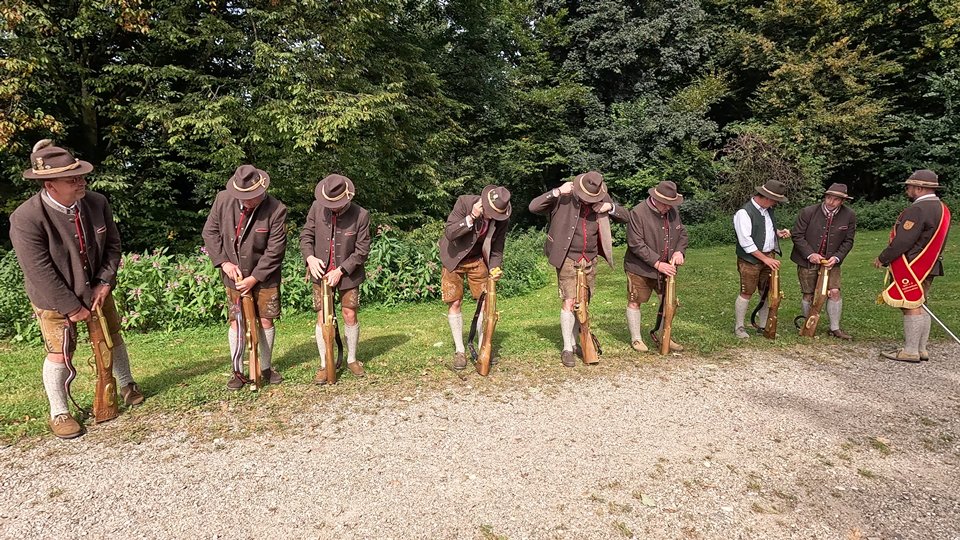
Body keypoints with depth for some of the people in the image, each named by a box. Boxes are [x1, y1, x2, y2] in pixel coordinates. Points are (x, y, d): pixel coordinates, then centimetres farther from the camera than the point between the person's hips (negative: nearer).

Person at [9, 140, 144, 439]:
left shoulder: (97, 203, -14)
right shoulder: (26, 218, -27)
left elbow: (113, 245, -4)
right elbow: (40, 272, -25)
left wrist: (104, 284, -13)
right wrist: (72, 307, -21)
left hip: (96, 289, 4)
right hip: (54, 298, -4)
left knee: (113, 337, 16)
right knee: (59, 354, 2)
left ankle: (126, 384, 40)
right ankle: (58, 413, 22)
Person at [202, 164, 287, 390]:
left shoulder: (277, 210, -20)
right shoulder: (223, 199, -11)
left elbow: (275, 251, -17)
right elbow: (210, 232, 1)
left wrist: (254, 278, -17)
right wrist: (224, 262, -9)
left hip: (264, 277, -2)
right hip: (234, 275, 2)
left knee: (266, 322, 7)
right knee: (235, 322, 6)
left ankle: (266, 368, 25)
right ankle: (237, 372, 19)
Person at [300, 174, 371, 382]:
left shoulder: (361, 215, -16)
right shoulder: (317, 207, -9)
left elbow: (362, 250, -12)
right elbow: (306, 235, 1)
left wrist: (340, 271, -17)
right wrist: (309, 257, -17)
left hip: (348, 273, -1)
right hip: (321, 272, 1)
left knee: (350, 315, 5)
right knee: (322, 318, 2)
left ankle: (351, 359, 25)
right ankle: (324, 365, 13)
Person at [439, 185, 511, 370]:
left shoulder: (502, 219, -16)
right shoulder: (464, 202, -24)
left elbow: (497, 249, -5)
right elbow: (449, 233, -28)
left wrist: (495, 268, -23)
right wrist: (471, 217, -38)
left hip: (477, 260, 2)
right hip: (454, 258, -2)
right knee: (454, 303, -3)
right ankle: (459, 351, 8)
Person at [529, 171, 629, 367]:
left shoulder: (603, 199, 2)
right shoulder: (564, 199, -11)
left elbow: (626, 217, 11)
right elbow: (533, 207, -16)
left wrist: (611, 207, -10)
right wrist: (556, 192, -26)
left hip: (590, 260, 5)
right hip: (568, 259, -4)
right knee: (569, 302, -9)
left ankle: (576, 342, 24)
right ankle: (567, 349, -2)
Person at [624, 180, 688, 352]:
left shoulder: (673, 212, 1)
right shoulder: (637, 213, -20)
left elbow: (682, 233, 14)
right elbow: (636, 244, -22)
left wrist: (679, 251, -7)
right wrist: (657, 263, -24)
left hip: (665, 268, 6)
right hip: (640, 268, -6)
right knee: (634, 302, 5)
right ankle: (636, 339, 21)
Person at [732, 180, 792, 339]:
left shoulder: (768, 209, 9)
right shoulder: (744, 213, -18)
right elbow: (746, 242, -21)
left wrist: (778, 232, 4)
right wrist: (765, 259, -18)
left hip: (769, 257, 8)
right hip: (751, 260, -8)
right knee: (746, 293, -1)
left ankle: (765, 326, 25)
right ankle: (738, 327, 12)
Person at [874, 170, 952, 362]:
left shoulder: (917, 210, -19)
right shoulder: (942, 208, 13)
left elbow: (903, 241, -22)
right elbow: (934, 241, 16)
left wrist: (882, 258, -11)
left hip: (912, 268, -10)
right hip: (929, 266, 10)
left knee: (911, 308, -5)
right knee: (919, 307, 15)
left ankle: (910, 351, 1)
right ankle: (921, 349, 22)